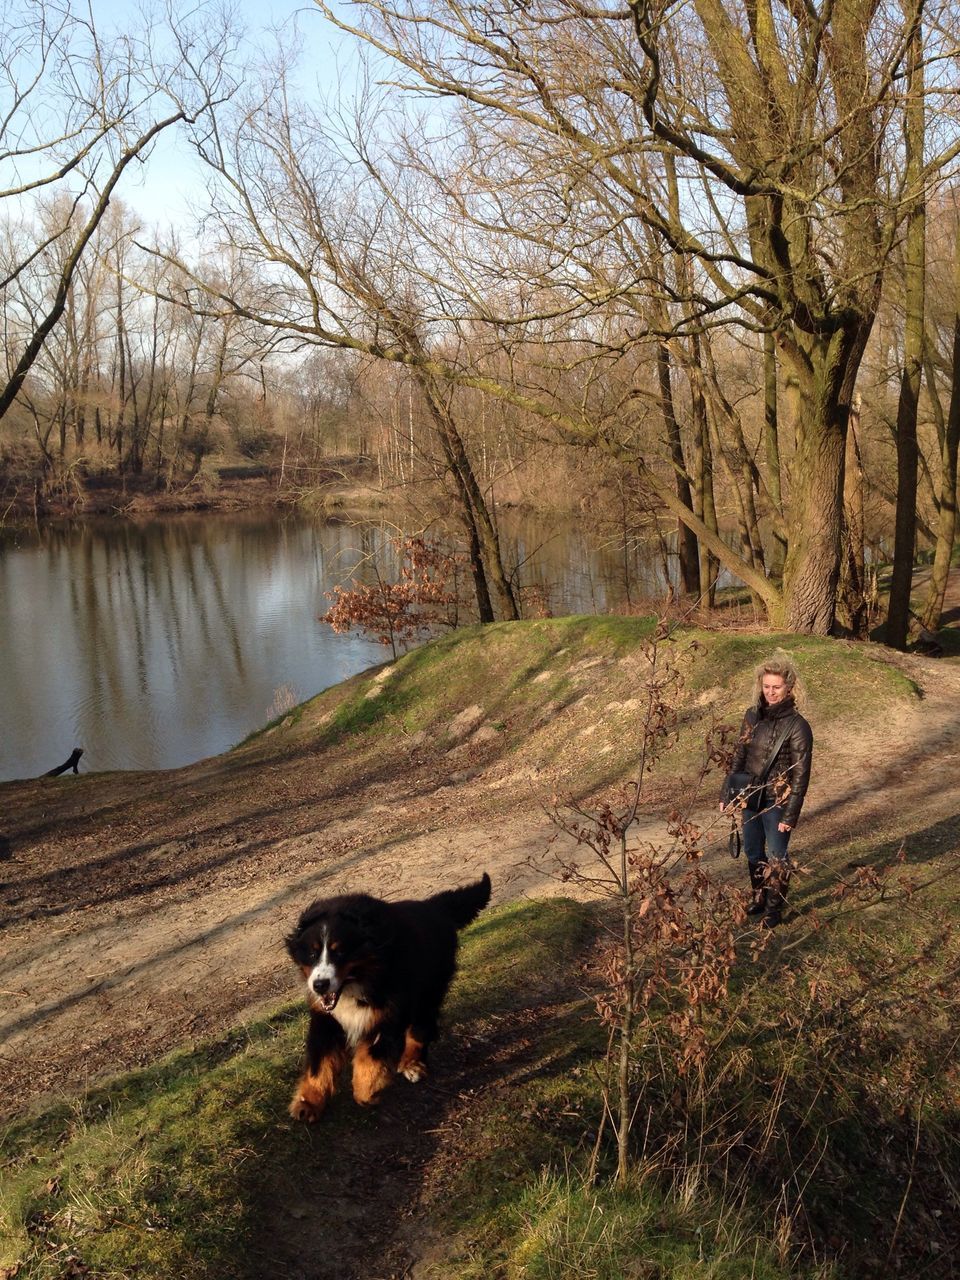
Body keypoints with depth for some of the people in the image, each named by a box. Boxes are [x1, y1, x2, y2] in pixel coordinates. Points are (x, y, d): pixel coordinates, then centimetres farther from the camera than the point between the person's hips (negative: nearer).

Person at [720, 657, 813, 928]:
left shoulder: (796, 726, -18)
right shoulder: (752, 715, -2)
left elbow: (800, 774, -15)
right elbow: (739, 756, 8)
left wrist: (790, 814, -15)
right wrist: (727, 793, 7)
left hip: (776, 803, -5)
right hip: (750, 798, 5)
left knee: (775, 856, 9)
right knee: (753, 851, 19)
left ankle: (775, 908, 27)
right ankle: (759, 898, 39)